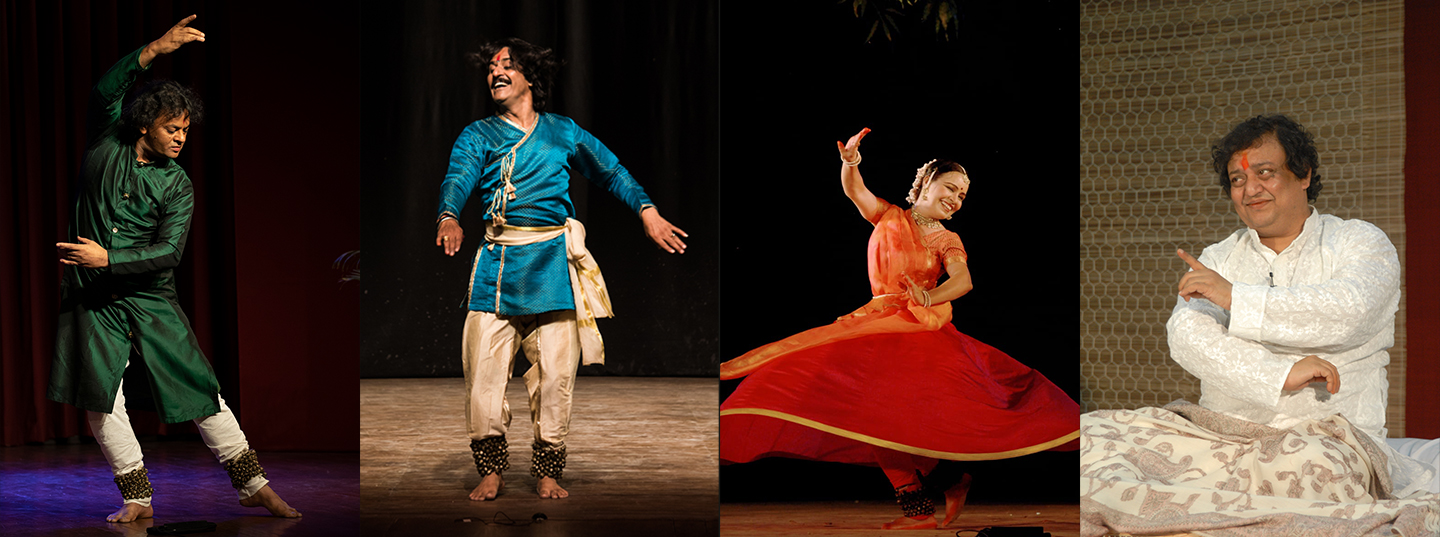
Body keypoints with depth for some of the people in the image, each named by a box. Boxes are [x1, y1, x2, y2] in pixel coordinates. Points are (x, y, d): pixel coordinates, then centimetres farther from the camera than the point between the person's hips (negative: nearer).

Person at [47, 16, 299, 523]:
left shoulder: (177, 184, 0)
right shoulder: (108, 144, 2)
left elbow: (169, 251, -10)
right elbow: (104, 91, -14)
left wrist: (107, 259, -20)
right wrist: (155, 49, -21)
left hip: (149, 297, -1)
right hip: (93, 300, 1)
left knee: (198, 390, -2)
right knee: (100, 403, -1)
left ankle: (253, 484, 5)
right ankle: (137, 499, 10)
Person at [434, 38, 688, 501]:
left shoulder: (563, 132, 16)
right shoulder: (477, 136, 11)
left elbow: (611, 171, 22)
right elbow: (458, 180, -6)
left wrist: (647, 211, 9)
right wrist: (448, 219, -27)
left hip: (552, 259, 1)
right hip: (497, 260, 0)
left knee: (555, 372, -2)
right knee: (482, 371, -6)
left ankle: (547, 473, 10)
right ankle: (491, 471, 7)